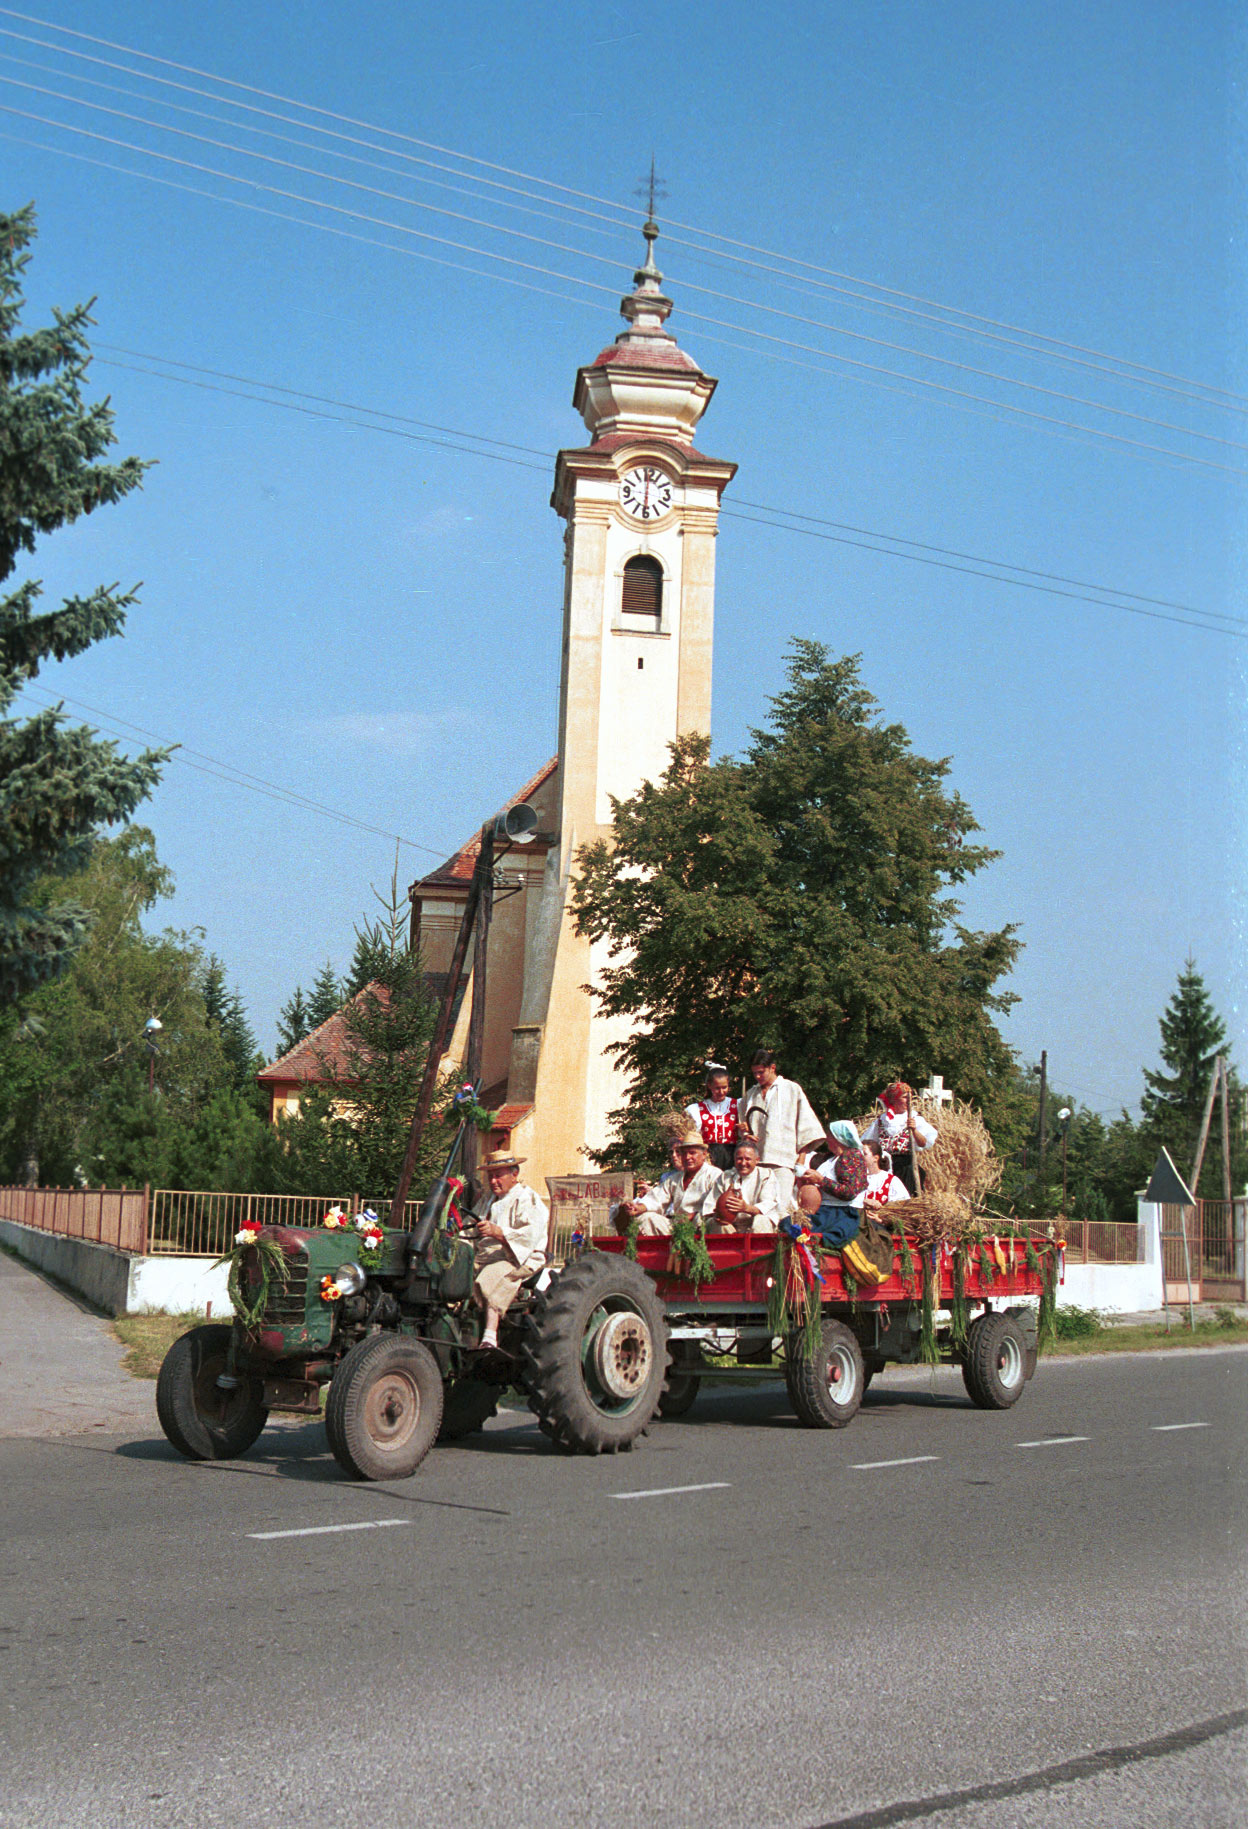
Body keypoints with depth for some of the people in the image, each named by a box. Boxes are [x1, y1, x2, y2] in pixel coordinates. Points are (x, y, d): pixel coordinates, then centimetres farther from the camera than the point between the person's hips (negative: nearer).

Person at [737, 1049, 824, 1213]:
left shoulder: (792, 1090, 8)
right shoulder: (751, 1094, 21)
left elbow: (805, 1120, 5)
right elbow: (744, 1122, 27)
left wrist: (802, 1153, -2)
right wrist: (745, 1128, 3)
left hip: (783, 1159, -4)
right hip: (756, 1159, 4)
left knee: (780, 1206, -14)